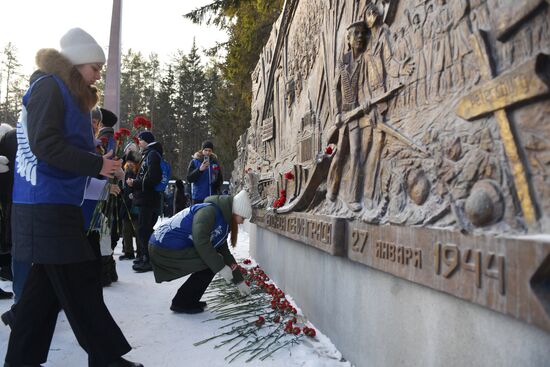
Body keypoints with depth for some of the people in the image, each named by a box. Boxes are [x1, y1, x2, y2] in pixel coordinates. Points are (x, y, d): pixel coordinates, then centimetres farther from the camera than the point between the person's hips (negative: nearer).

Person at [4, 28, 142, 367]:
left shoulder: (67, 94, 19)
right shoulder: (49, 86, -8)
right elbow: (44, 145, -19)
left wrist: (101, 164, 5)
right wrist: (97, 165, -16)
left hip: (55, 205, 9)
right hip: (47, 206, -9)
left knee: (48, 284, 13)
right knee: (82, 284, -5)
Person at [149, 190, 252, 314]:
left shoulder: (223, 221, 13)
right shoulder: (209, 210, -17)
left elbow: (224, 252, 18)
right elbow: (200, 241, -29)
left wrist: (240, 281, 19)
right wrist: (221, 267, -22)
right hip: (164, 247, -10)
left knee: (213, 262, 10)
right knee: (211, 263, -12)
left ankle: (186, 301, 17)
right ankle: (182, 303, 0)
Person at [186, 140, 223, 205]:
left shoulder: (215, 162, 10)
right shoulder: (194, 162, 1)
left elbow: (220, 178, 17)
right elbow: (189, 179, -7)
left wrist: (217, 186, -4)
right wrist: (200, 169, -20)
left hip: (212, 198, 3)